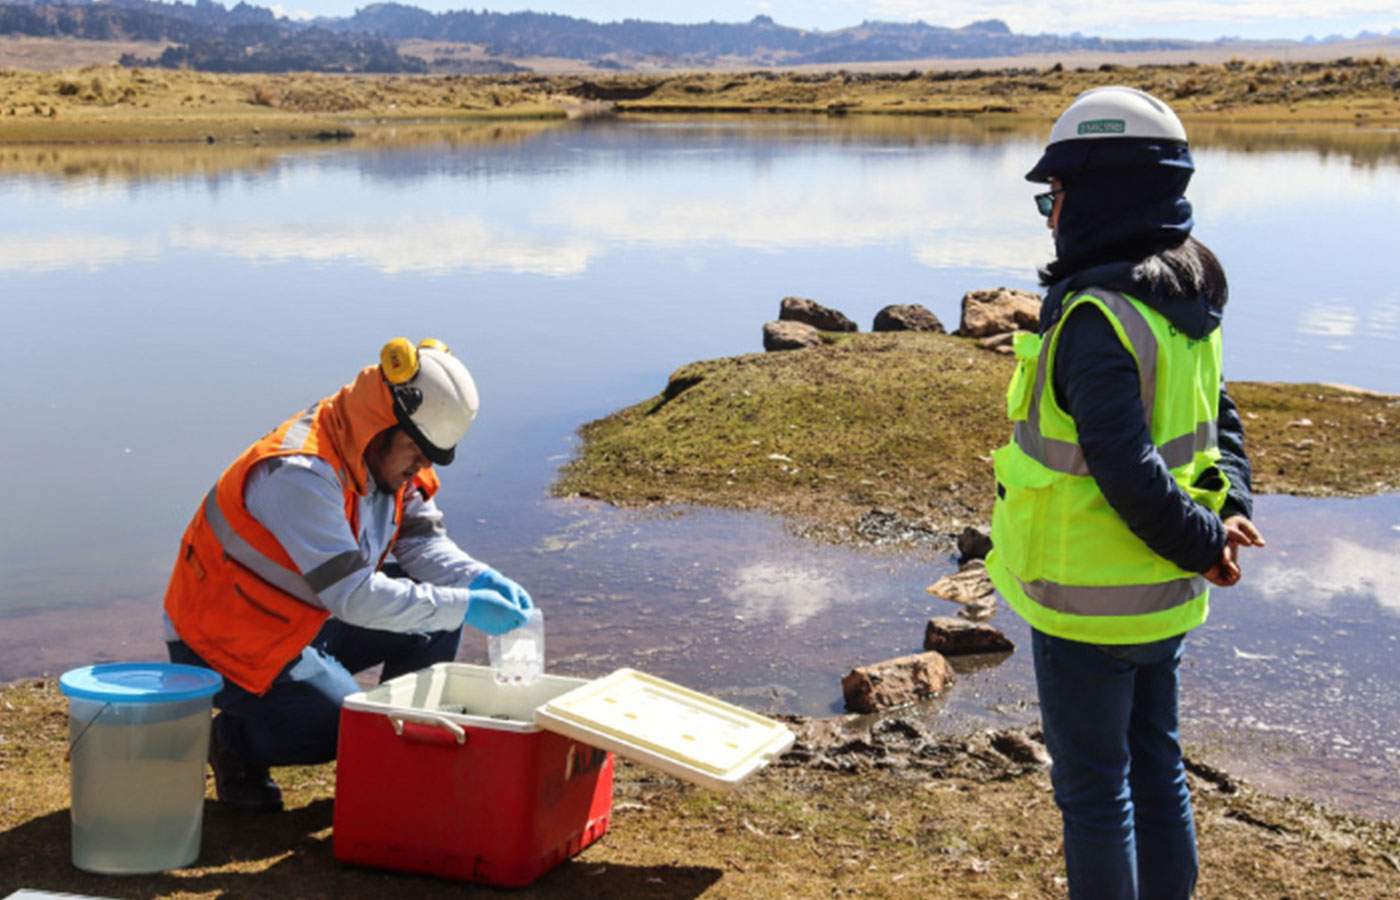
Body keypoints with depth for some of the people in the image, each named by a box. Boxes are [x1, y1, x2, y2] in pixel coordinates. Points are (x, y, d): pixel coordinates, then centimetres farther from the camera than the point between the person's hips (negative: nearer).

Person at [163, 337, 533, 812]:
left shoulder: (388, 456, -4)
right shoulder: (301, 472, -31)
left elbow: (422, 541, -1)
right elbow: (354, 597, -34)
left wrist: (481, 579, -21)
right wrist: (464, 606, -33)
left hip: (308, 622, 8)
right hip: (225, 644, -8)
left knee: (434, 618, -4)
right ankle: (234, 741, 4)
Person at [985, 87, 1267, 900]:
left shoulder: (1097, 320, -25)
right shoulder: (1184, 305, 4)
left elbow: (1129, 471, -28)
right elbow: (1219, 422, 12)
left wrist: (1202, 542, -15)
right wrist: (1229, 510, -1)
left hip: (1089, 603, -8)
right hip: (1163, 594, 8)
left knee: (1093, 787, 7)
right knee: (1156, 763, 21)